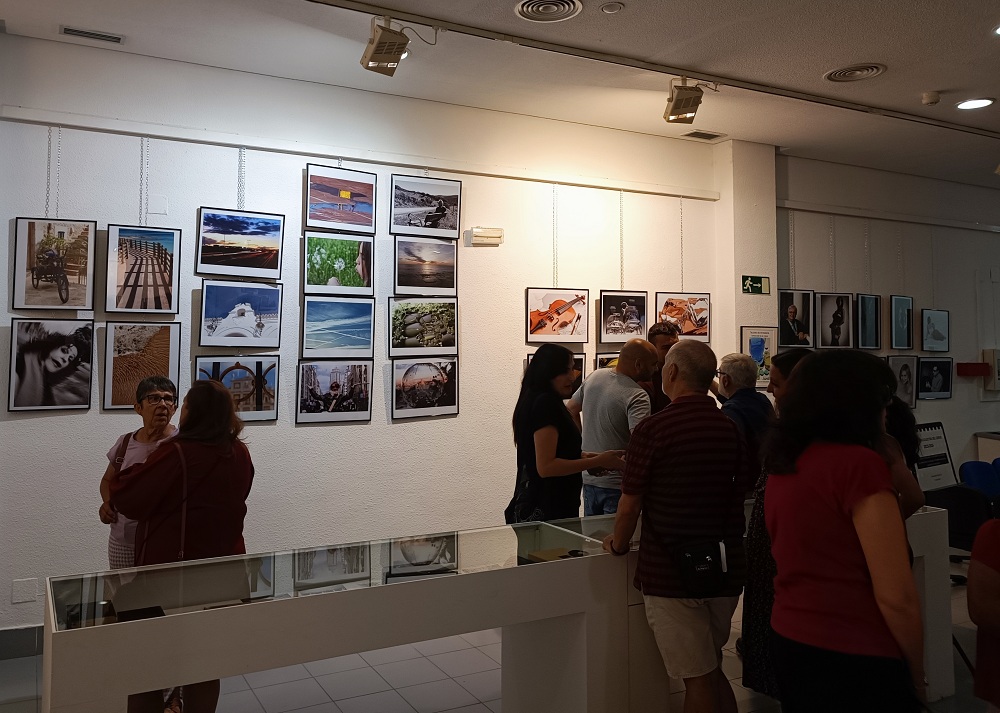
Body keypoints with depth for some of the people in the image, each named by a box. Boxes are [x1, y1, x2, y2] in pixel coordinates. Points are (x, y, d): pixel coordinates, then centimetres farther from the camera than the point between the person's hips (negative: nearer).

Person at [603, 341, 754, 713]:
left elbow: (630, 504, -11)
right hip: (726, 570, 6)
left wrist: (618, 544, 7)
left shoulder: (652, 428, -15)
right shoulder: (731, 428, 2)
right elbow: (741, 489, 10)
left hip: (671, 572, -6)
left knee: (699, 680, 5)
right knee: (712, 671, 23)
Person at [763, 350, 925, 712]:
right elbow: (896, 596, -20)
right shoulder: (859, 463, -20)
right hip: (854, 659, -7)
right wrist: (916, 674, -4)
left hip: (788, 640, 7)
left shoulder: (785, 464, 3)